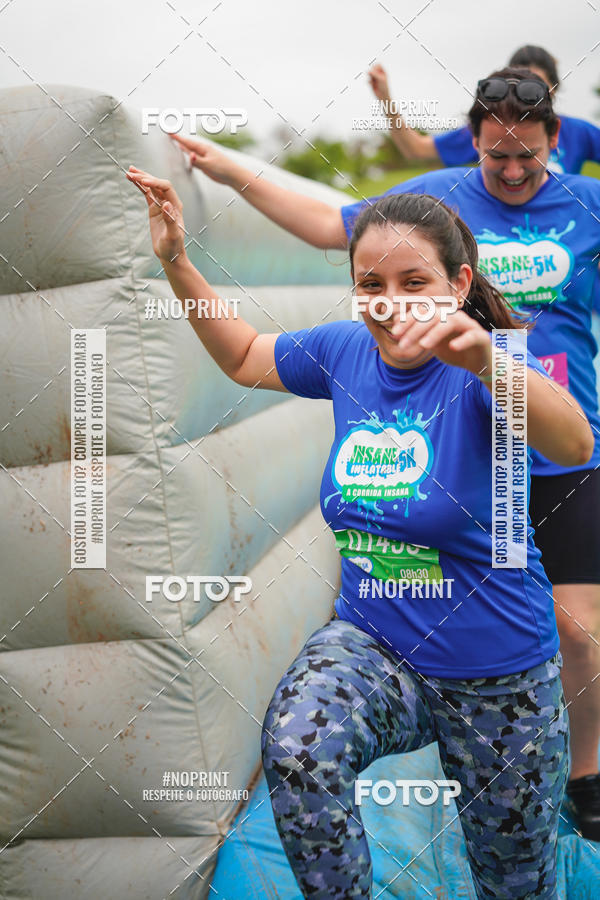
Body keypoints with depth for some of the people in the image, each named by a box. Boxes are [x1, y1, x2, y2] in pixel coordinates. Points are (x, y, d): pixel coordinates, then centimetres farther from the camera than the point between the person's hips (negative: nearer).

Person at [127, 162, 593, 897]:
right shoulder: (346, 350, -6)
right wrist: (176, 263, 1)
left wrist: (487, 363, -61)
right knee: (297, 747, -32)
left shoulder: (482, 367, -22)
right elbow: (243, 358, 13)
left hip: (496, 674, -3)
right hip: (372, 640, 3)